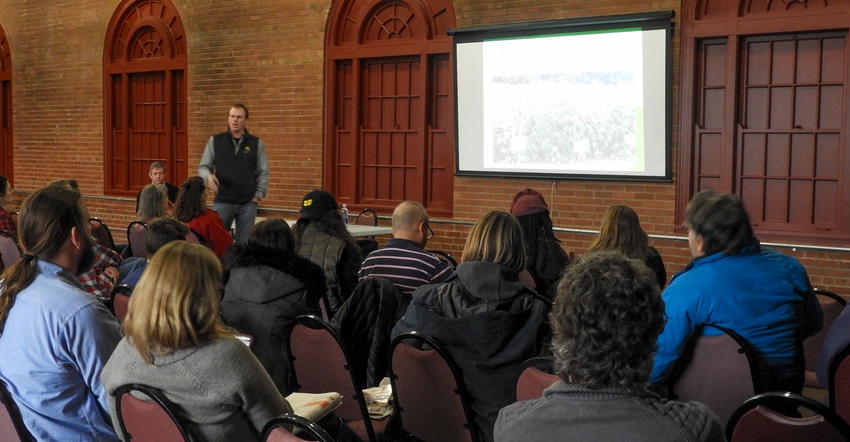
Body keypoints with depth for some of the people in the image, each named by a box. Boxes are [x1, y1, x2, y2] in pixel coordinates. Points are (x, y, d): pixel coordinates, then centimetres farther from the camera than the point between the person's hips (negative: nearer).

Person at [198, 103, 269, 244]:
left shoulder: (256, 143, 4)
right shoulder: (215, 141, 4)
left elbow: (263, 173, 7)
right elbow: (203, 166, 6)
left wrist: (258, 195, -1)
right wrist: (209, 176, -15)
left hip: (248, 203, 0)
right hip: (222, 201, 0)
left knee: (244, 242, 6)